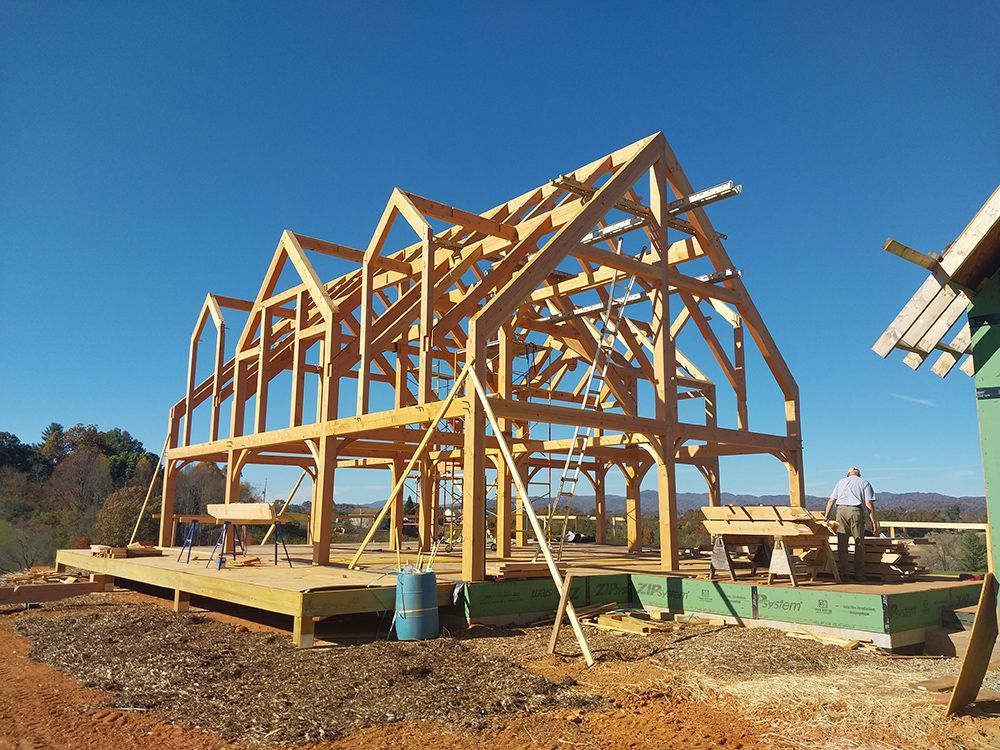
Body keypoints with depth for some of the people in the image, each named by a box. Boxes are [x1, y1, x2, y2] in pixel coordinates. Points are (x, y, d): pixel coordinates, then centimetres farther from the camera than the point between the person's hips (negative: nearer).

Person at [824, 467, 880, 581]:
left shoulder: (841, 482, 24)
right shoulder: (864, 483, 16)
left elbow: (831, 501, 17)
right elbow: (869, 504, 3)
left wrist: (826, 517, 19)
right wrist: (874, 521, 4)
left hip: (841, 510, 2)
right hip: (856, 511, -2)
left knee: (842, 544, 3)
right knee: (859, 544, 5)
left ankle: (843, 574, 3)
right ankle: (859, 574, 4)